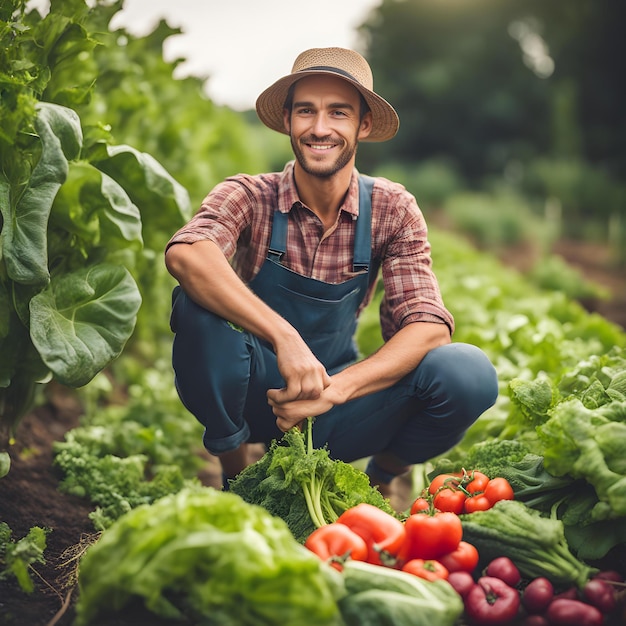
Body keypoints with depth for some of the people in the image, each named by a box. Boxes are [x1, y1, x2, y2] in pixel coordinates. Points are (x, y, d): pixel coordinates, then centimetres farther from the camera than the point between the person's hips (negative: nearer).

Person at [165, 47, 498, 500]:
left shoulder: (392, 210, -6)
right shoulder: (251, 197, -12)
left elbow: (429, 326, -16)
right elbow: (185, 254, -34)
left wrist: (332, 390, -29)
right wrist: (284, 336, -45)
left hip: (336, 405, 2)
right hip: (251, 399, -1)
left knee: (470, 373, -23)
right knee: (199, 303, -31)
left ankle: (381, 479, 8)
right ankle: (236, 473, -5)